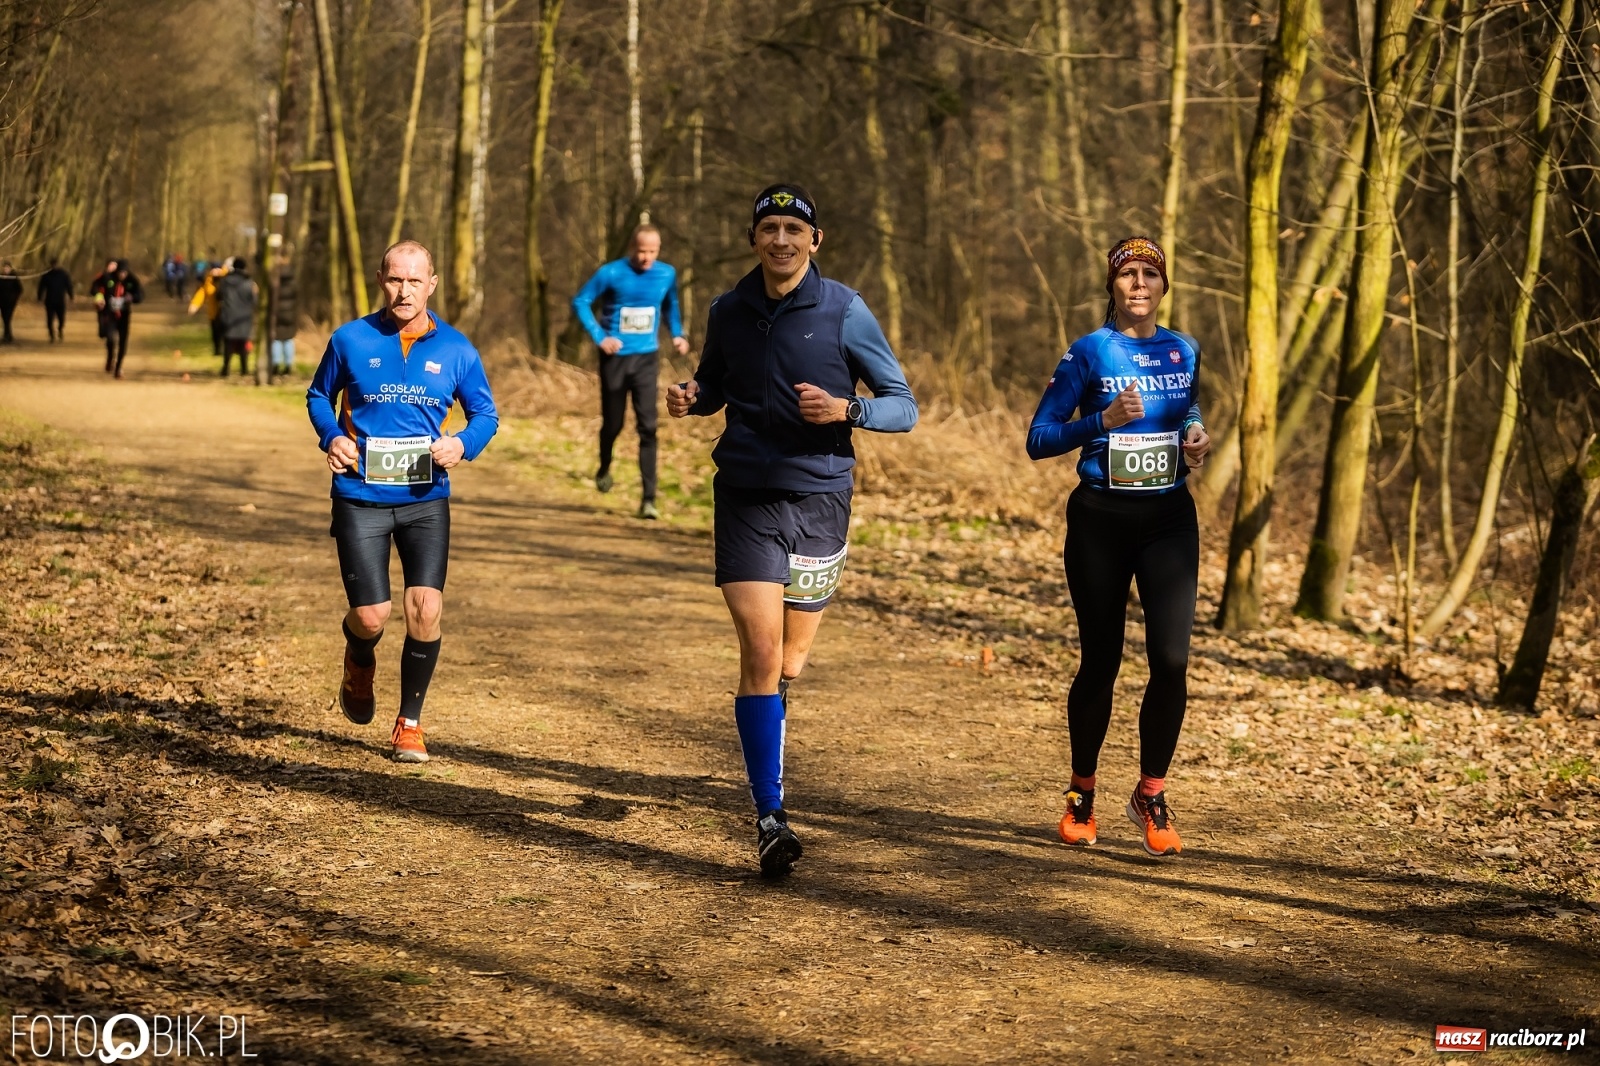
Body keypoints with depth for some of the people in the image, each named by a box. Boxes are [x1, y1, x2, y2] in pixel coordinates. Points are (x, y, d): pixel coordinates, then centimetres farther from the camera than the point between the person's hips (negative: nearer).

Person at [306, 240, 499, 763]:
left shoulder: (455, 349, 1)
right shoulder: (350, 340, -2)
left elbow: (485, 413, 10)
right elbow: (318, 395, 13)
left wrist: (463, 444, -11)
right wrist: (331, 437, -7)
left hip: (425, 499, 1)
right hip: (360, 498, -1)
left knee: (425, 610, -11)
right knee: (372, 616, -5)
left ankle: (409, 724, 9)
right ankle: (360, 661, 35)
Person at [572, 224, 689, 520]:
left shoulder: (667, 274, -2)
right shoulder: (611, 273, -12)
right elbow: (581, 301, -6)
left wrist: (677, 333, 3)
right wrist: (600, 336, -15)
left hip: (646, 359, 1)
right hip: (615, 358, -1)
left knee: (648, 426, -10)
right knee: (613, 423, 11)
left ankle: (648, 499, -12)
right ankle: (604, 469, 44)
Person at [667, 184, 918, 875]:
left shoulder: (843, 312, -4)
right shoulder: (728, 311, 4)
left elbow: (903, 406, -1)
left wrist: (845, 410, -21)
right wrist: (690, 398, -1)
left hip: (819, 499, 0)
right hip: (745, 498, 0)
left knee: (790, 663, 10)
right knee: (761, 653, -13)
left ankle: (765, 748, 43)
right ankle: (769, 817, -11)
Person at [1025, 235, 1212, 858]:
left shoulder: (1184, 352, 8)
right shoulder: (1088, 354, -3)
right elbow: (1038, 440, -7)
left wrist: (1197, 441, 4)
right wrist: (1104, 420, -20)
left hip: (1169, 519, 2)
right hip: (1100, 520, -2)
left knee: (1171, 660, -11)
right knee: (1100, 662, 4)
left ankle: (1151, 795, 6)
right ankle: (1081, 795, 22)